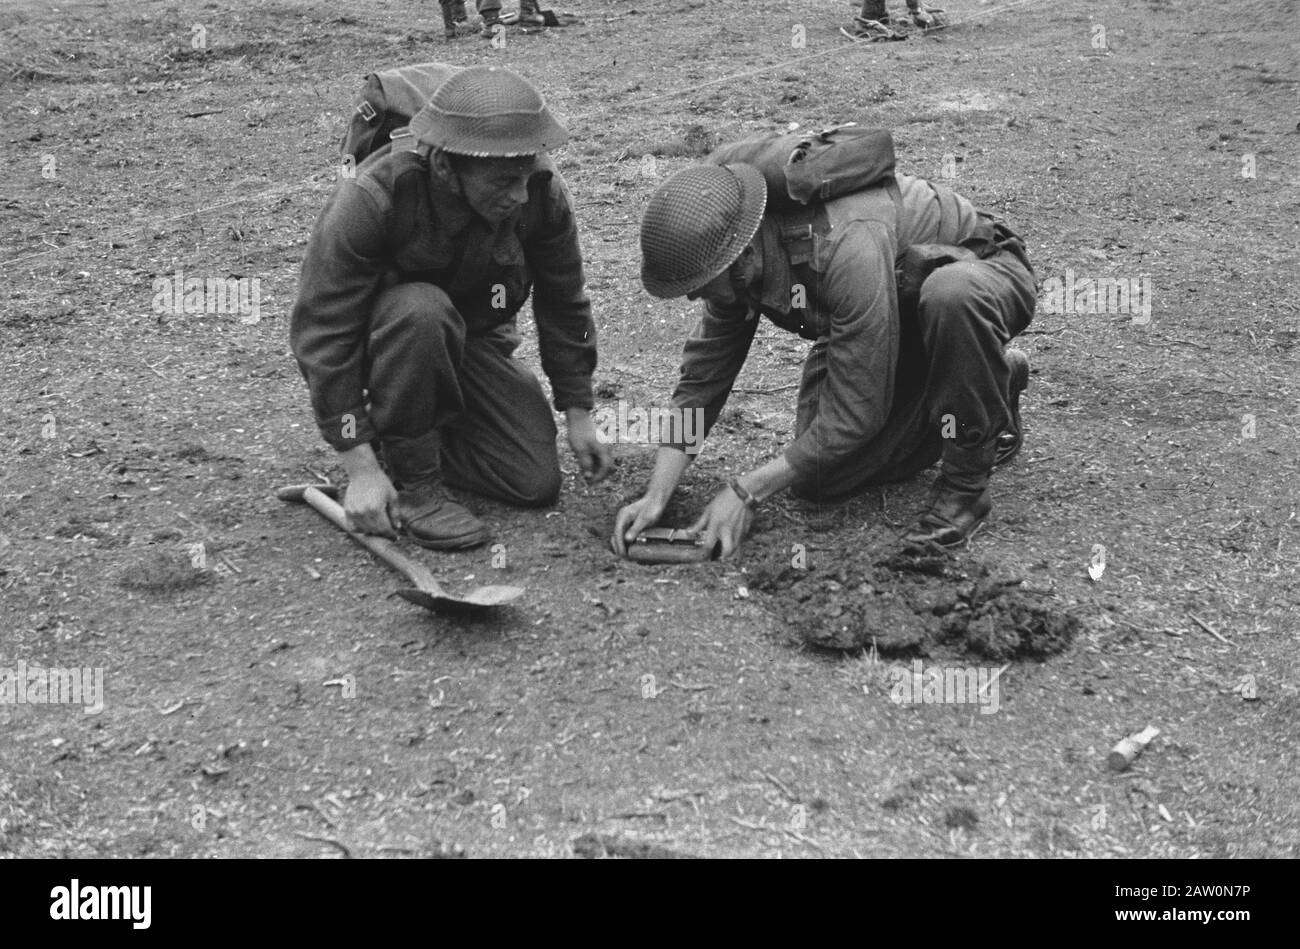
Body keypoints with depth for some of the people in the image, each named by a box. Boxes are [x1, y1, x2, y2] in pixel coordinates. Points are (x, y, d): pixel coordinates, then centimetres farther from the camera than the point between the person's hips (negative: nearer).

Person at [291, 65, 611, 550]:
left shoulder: (542, 195, -20)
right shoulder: (371, 199, -32)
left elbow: (563, 305, -4)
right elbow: (322, 332, -30)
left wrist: (579, 414, -1)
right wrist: (361, 468, -31)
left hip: (468, 342, 4)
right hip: (378, 337, -4)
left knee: (537, 482, -10)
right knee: (421, 310, -39)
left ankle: (411, 432, 14)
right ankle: (412, 483, -20)